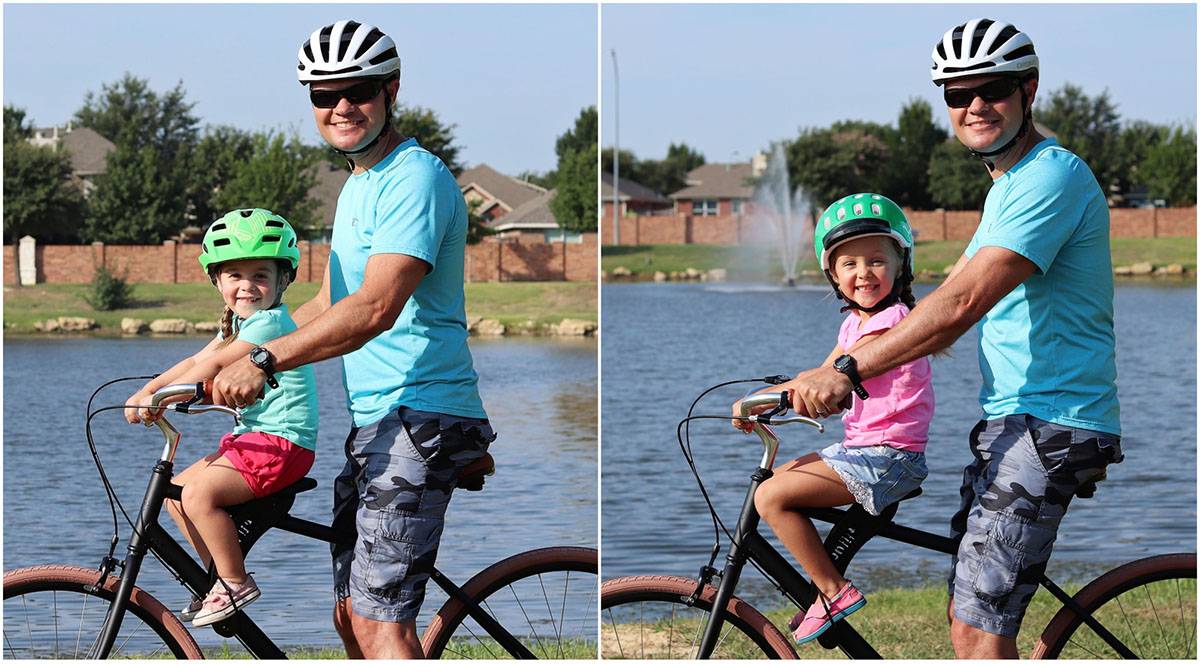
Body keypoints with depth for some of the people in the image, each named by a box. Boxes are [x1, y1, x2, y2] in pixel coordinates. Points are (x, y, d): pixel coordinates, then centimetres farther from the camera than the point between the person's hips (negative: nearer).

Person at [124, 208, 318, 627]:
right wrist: (149, 390, -2)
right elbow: (196, 361, 11)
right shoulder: (239, 322, 16)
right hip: (252, 436, 10)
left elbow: (214, 366, -23)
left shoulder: (270, 322, -16)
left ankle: (235, 584, -11)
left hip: (283, 440, -10)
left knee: (200, 494, -23)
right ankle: (222, 575, 16)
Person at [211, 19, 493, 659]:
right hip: (375, 421, 10)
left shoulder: (415, 177, -14)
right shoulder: (358, 186, 19)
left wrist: (264, 361, -33)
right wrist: (224, 364, 16)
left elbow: (376, 308, -26)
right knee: (353, 613, 13)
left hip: (418, 419, -10)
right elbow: (327, 307, 24)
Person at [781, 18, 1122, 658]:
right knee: (968, 617, 13)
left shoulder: (1052, 176, -15)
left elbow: (961, 303, -24)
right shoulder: (1007, 186, 19)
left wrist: (848, 370, -26)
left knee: (977, 629, -15)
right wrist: (838, 371, 8)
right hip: (1011, 421, 11)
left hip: (1045, 427, -11)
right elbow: (948, 308, 18)